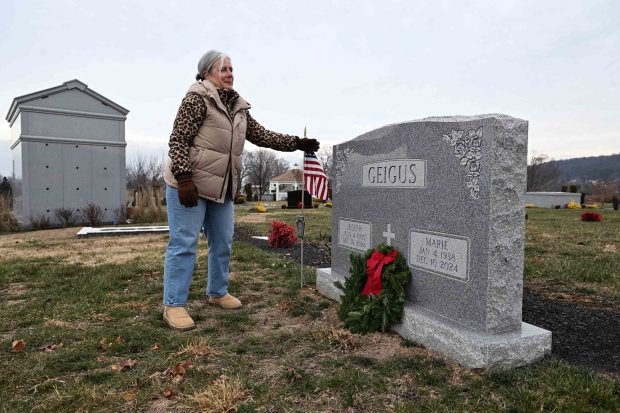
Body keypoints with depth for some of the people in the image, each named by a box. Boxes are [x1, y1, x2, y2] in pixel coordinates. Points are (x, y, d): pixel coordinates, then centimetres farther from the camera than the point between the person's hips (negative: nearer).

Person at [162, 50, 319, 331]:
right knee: (184, 243, -4)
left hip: (221, 187, 8)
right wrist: (183, 179, -23)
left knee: (222, 243, 13)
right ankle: (173, 305, 6)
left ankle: (217, 292, 30)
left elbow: (262, 136, 15)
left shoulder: (238, 108, 15)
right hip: (189, 185, -7)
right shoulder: (197, 98, -8)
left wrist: (298, 143, 9)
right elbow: (178, 140, -14)